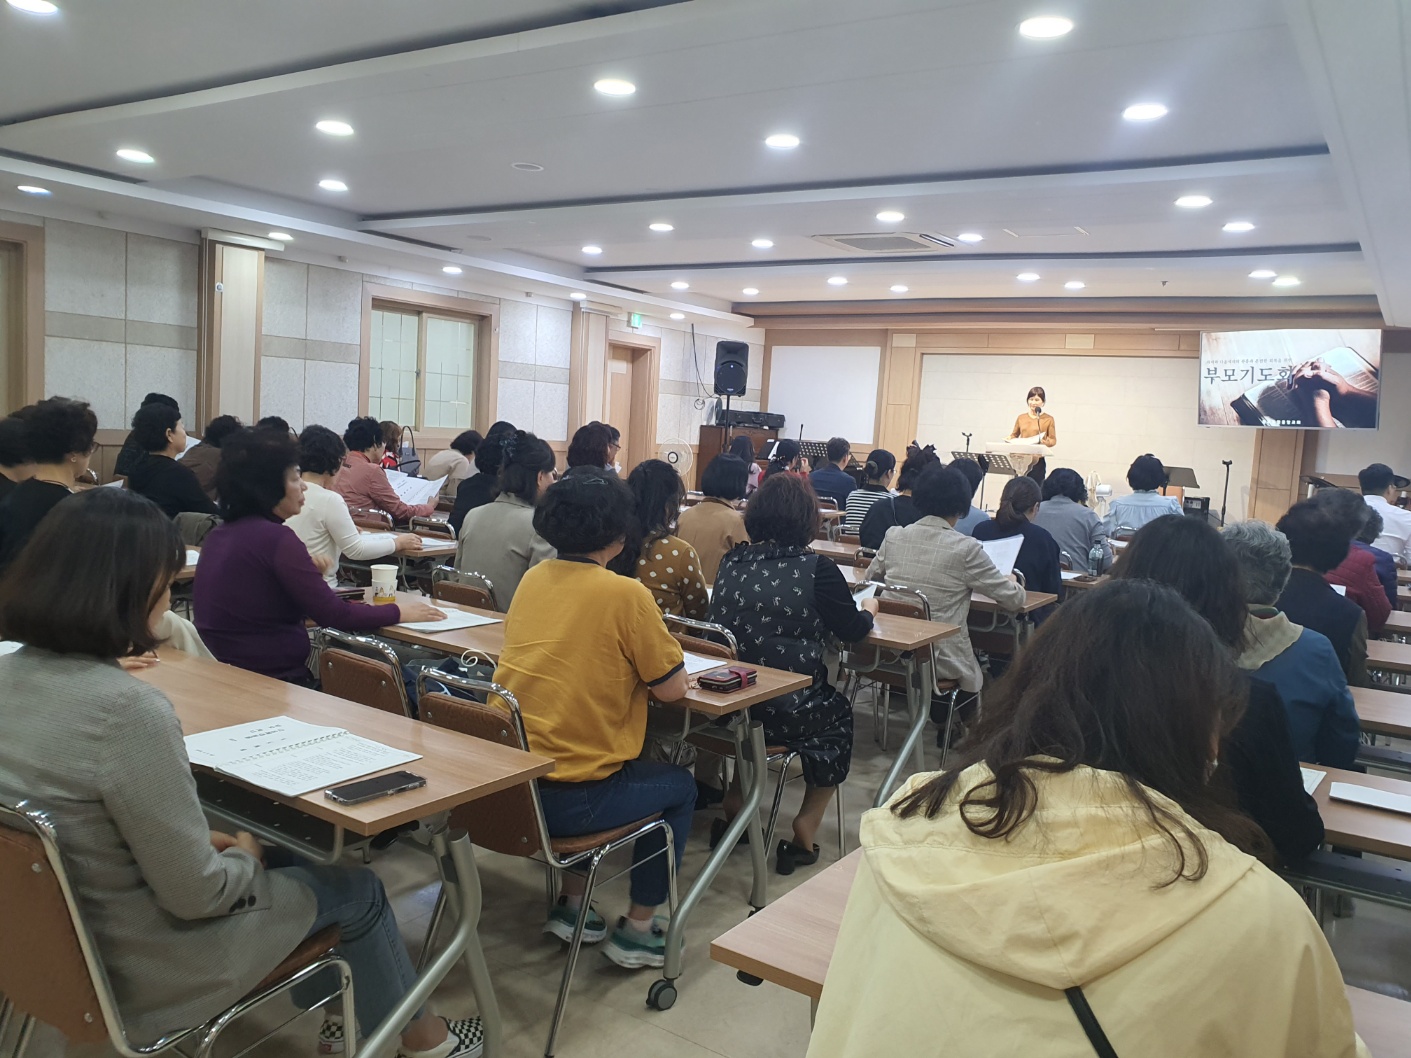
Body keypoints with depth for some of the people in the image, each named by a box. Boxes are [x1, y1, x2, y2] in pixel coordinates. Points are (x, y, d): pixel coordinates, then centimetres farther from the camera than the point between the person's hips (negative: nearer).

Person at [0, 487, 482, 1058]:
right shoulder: (126, 708, -33)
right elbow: (197, 893, -25)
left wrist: (208, 840, 9)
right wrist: (244, 856, -4)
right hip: (139, 971, -8)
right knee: (355, 890, 15)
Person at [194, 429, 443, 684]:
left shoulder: (219, 535, 8)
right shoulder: (276, 538, -18)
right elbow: (335, 616, -16)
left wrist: (307, 570, 13)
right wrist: (399, 613, -4)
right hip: (274, 683, -9)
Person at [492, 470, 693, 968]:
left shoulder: (532, 579, 4)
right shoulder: (625, 594, -15)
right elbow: (673, 688, -7)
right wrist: (647, 650, 10)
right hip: (566, 799, -6)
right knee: (679, 786, 20)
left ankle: (572, 904, 36)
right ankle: (638, 930, 25)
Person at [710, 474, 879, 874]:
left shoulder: (732, 562, 0)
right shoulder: (817, 569, -13)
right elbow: (853, 630, -2)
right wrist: (868, 608, 21)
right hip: (790, 713, -5)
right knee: (839, 713, 28)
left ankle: (734, 801, 33)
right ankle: (804, 829, 24)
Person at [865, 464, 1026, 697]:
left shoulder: (894, 536, -1)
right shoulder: (966, 548, -13)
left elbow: (870, 578, 17)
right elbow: (1014, 600, -4)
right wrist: (1012, 581, 17)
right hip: (940, 663, -4)